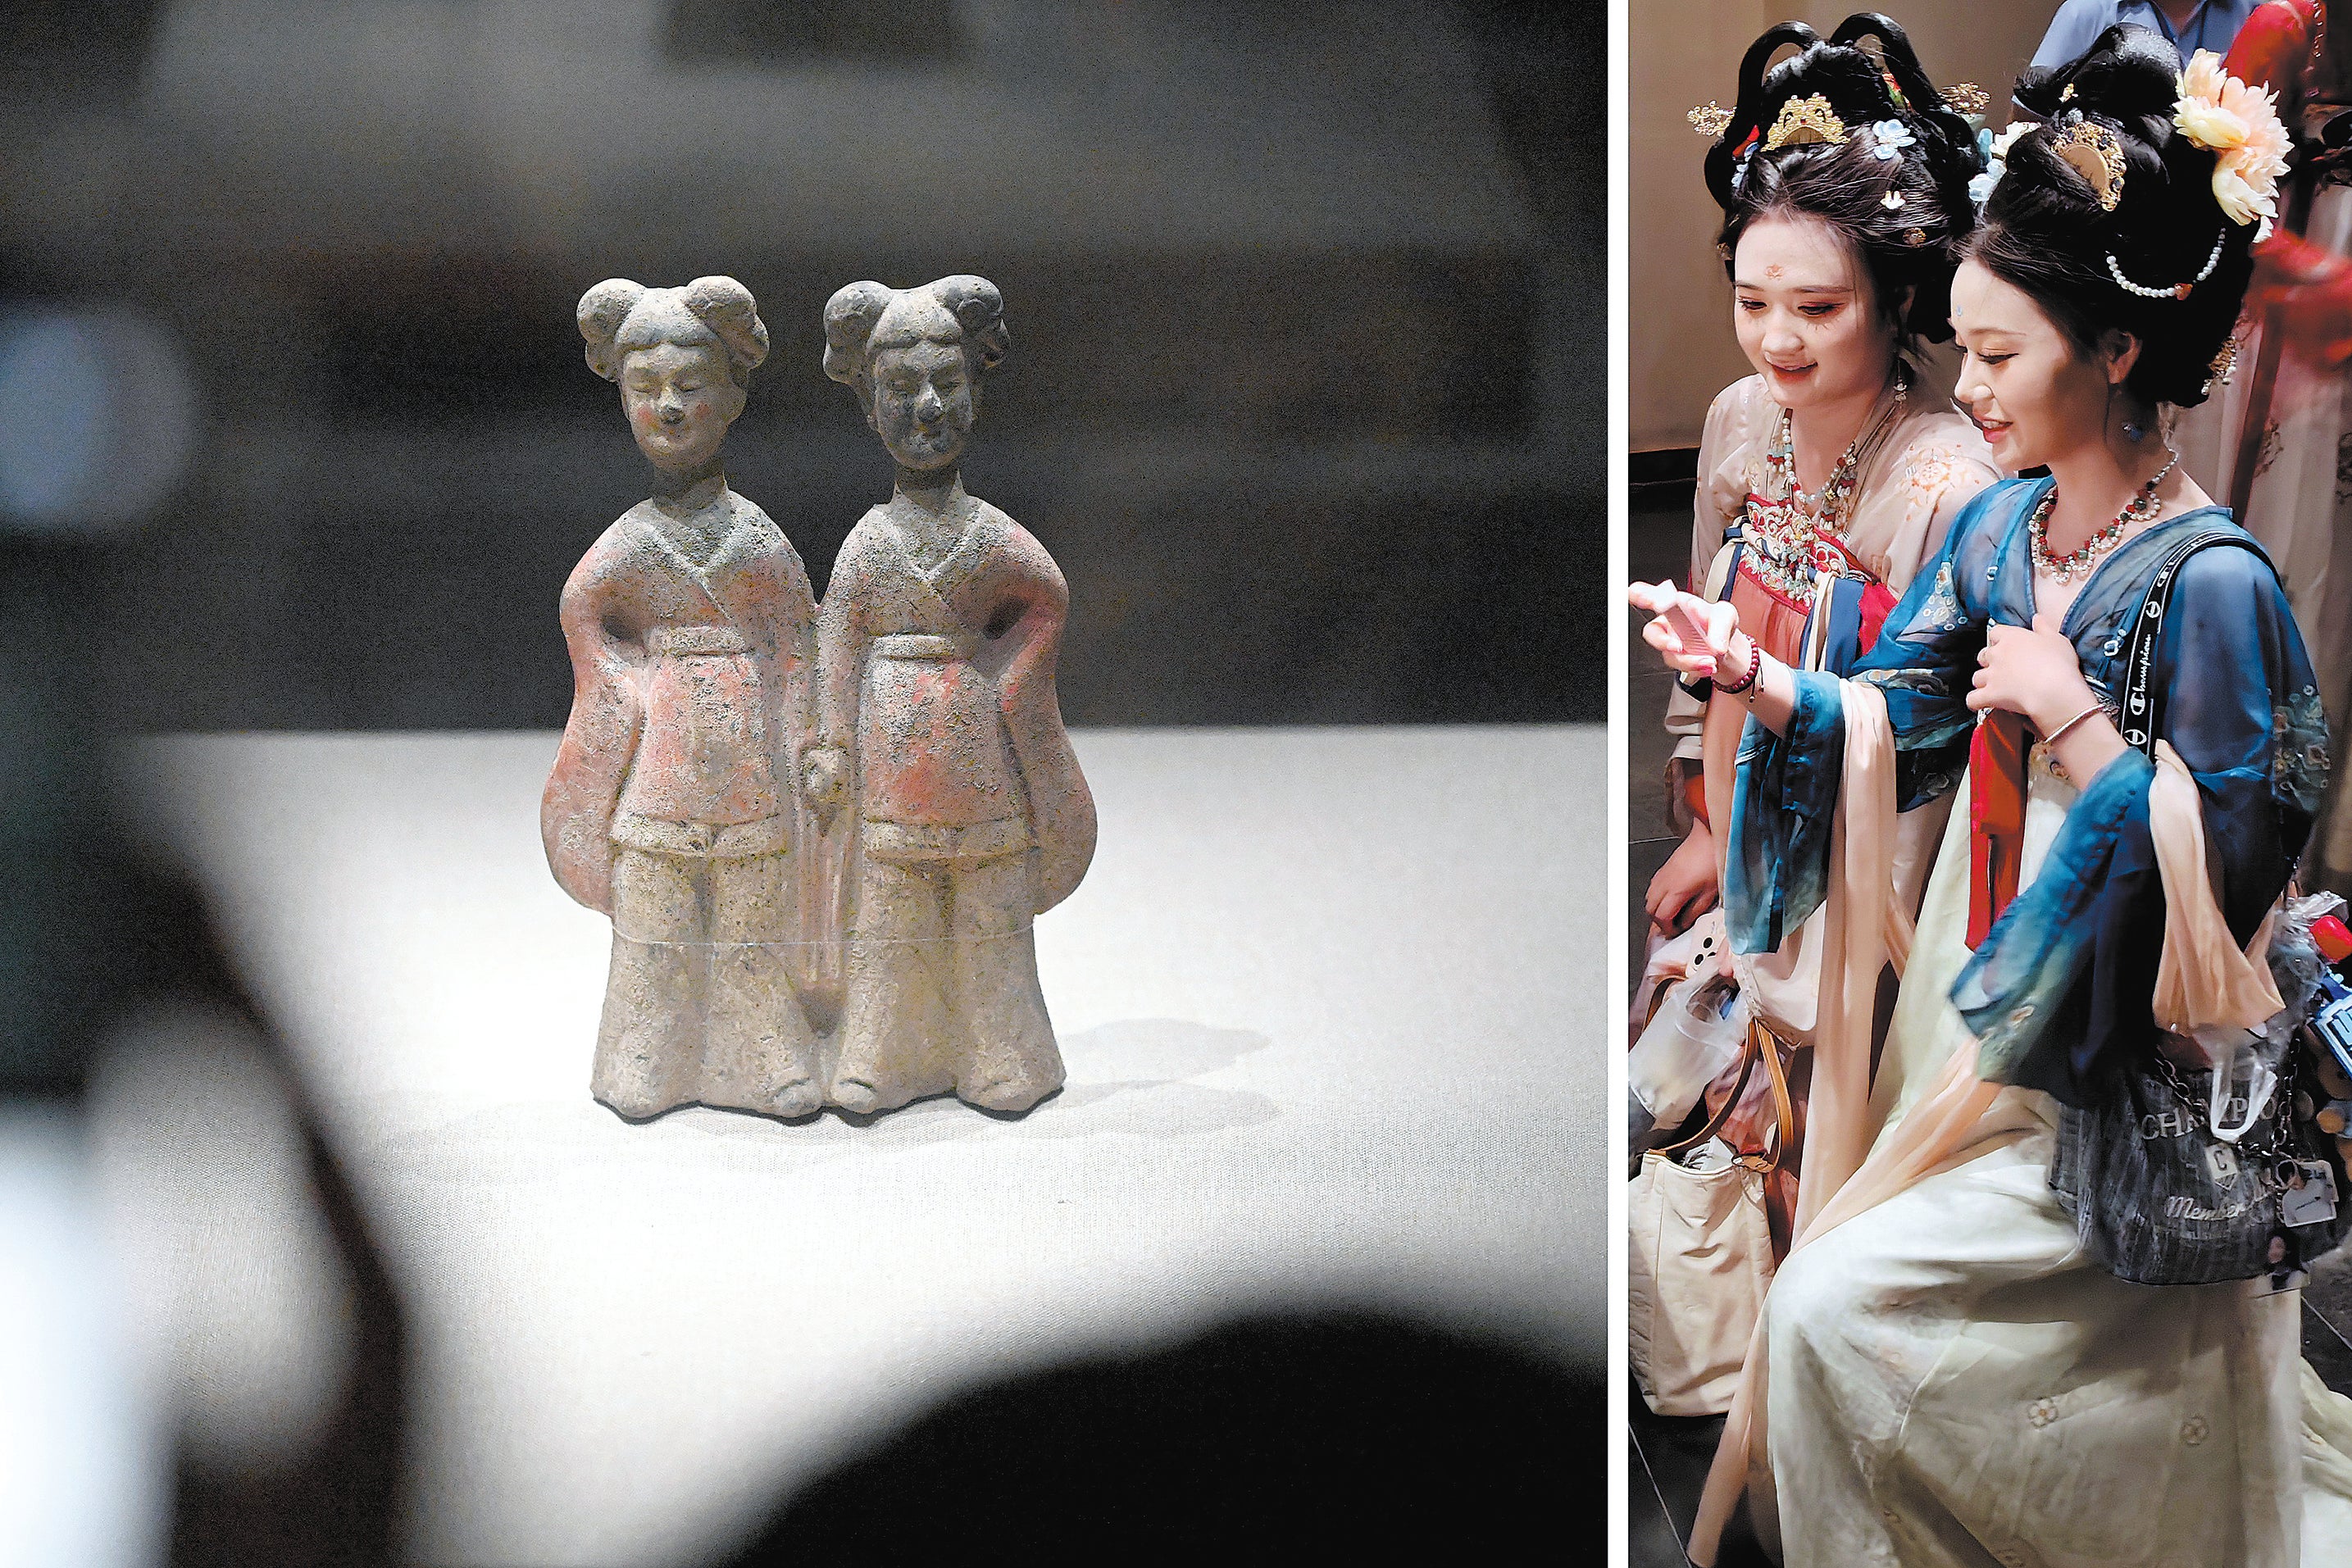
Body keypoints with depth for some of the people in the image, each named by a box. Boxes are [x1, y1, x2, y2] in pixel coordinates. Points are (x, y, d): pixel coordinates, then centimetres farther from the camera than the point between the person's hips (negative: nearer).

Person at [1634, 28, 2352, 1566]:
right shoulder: (1999, 529, 3)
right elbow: (1897, 726, 9)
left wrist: (2075, 723, -23)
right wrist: (1756, 673, -6)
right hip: (1991, 1022, 8)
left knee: (1832, 1306, -12)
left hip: (2122, 1106, -8)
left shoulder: (2211, 586, -20)